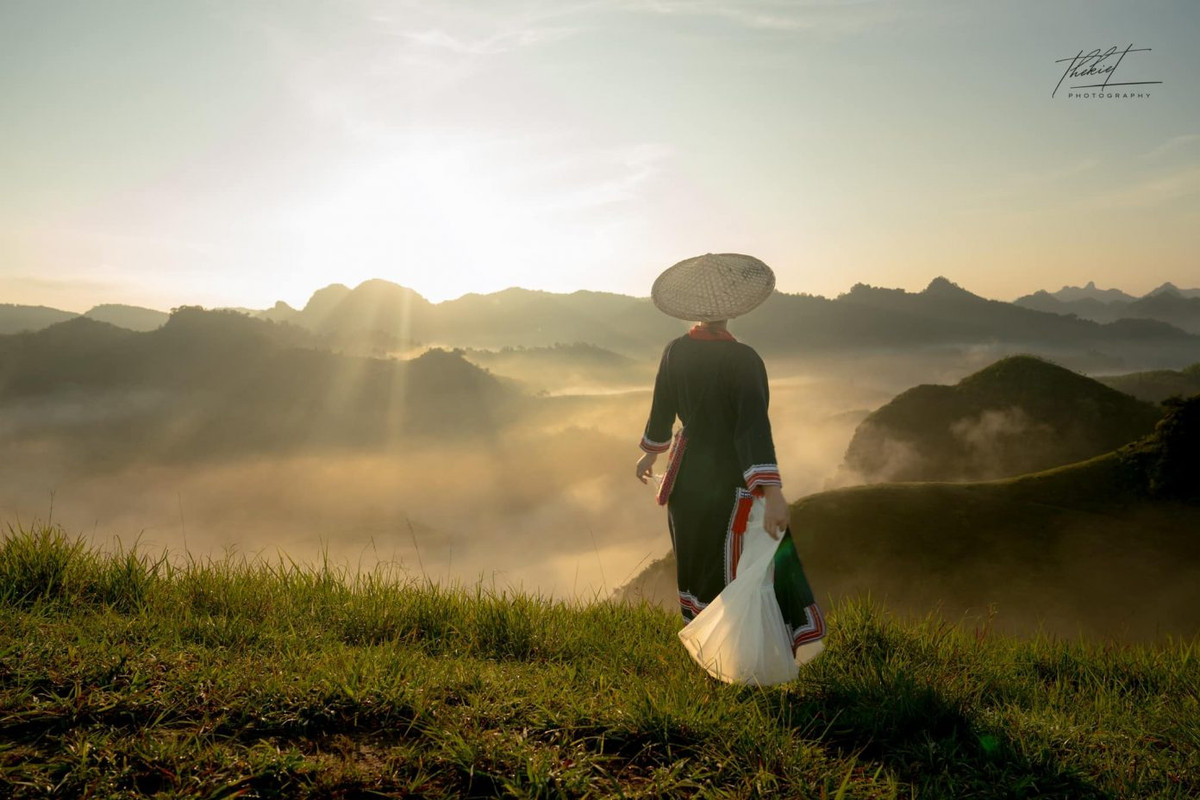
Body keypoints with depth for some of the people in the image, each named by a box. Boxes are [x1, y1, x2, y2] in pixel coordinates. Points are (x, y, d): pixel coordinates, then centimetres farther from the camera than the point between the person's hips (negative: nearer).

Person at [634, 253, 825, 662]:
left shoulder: (674, 351, -7)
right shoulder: (743, 360, -21)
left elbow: (661, 412, 4)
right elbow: (753, 427, -29)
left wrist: (650, 453, 22)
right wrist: (772, 493, -31)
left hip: (687, 473, 5)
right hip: (729, 479, -5)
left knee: (695, 559, 21)